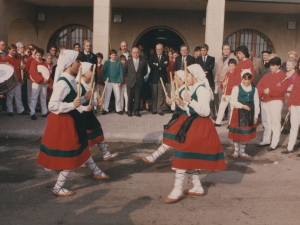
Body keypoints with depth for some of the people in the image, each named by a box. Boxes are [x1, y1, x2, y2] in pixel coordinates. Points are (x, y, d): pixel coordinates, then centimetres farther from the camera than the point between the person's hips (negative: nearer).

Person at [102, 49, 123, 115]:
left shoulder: (119, 63, -1)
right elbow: (104, 72, 3)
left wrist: (120, 81, -7)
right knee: (107, 96, 7)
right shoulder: (107, 62, 1)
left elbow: (121, 72, -1)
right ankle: (105, 109, 15)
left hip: (116, 82, 0)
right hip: (108, 82, 0)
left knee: (117, 96, 6)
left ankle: (118, 109, 16)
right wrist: (104, 80, -6)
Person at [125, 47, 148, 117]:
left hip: (139, 82, 0)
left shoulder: (143, 62, 4)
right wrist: (129, 77, 11)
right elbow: (125, 71, 14)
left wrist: (140, 77, 9)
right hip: (130, 82, 0)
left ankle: (136, 111, 11)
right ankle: (130, 111, 14)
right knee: (130, 97, 2)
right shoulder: (128, 62, 6)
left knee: (137, 97, 2)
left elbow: (145, 72, 12)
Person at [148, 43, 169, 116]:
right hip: (154, 77, 1)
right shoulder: (152, 56, 10)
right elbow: (150, 65, -8)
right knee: (154, 94, 5)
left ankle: (160, 110, 2)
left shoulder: (166, 57, 9)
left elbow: (166, 65, -9)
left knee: (161, 95, -2)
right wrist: (161, 66, -12)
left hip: (162, 77, 0)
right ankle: (154, 109, 12)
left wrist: (157, 65, -8)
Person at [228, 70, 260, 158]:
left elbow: (256, 103, 4)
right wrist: (243, 106, -19)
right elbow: (233, 101, -9)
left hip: (249, 114, 3)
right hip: (239, 113, -3)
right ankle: (236, 151, 21)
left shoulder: (254, 89, 5)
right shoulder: (237, 88, -5)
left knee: (246, 133, 9)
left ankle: (242, 151, 23)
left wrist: (256, 116, 1)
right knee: (237, 132, 5)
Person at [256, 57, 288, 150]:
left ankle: (274, 143, -1)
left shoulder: (283, 76, -3)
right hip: (264, 100, 7)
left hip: (275, 101, -7)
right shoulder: (267, 76, 17)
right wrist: (263, 91, -12)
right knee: (266, 122, 13)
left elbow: (282, 89, -15)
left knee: (275, 122, -5)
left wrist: (270, 90, -19)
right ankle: (266, 140, 24)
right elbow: (259, 86, 7)